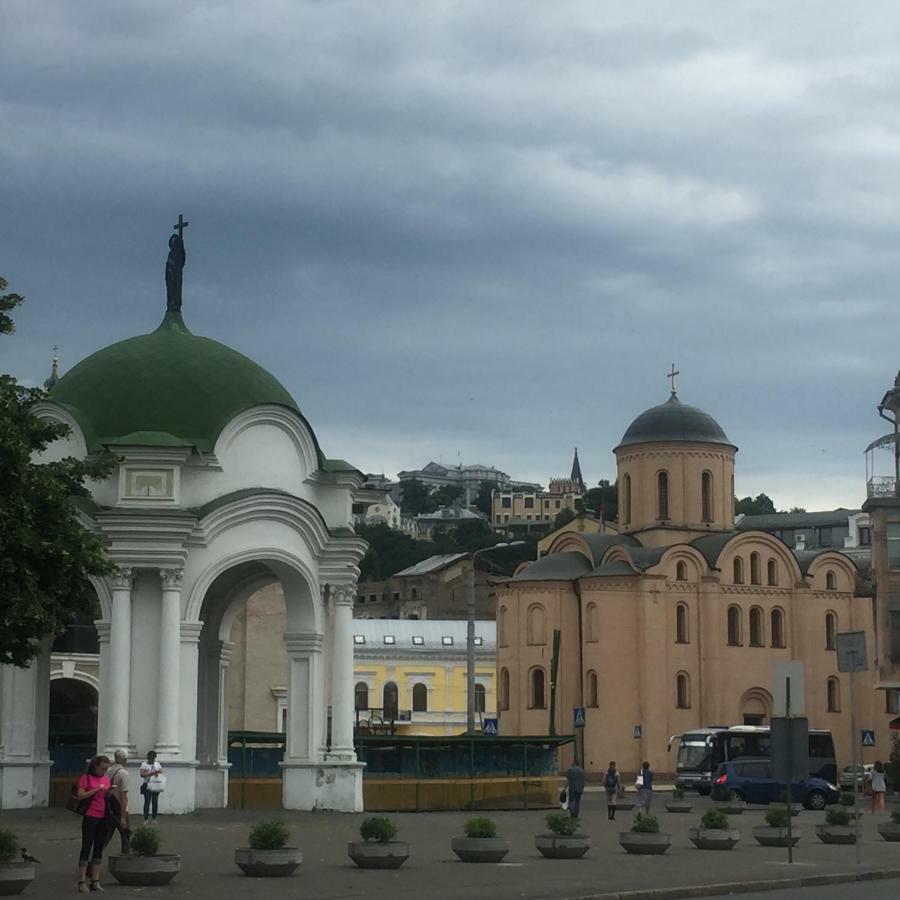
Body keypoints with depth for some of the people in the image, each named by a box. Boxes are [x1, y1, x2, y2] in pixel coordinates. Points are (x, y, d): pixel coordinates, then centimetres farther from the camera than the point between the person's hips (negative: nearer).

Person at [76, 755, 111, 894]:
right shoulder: (86, 778, -4)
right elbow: (80, 795, -14)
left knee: (99, 849, 7)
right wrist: (97, 790, -20)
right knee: (86, 848, -5)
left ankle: (95, 881, 11)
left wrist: (109, 792, -2)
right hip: (90, 817, -6)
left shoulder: (106, 779, 13)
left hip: (103, 818, 6)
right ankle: (82, 882, -4)